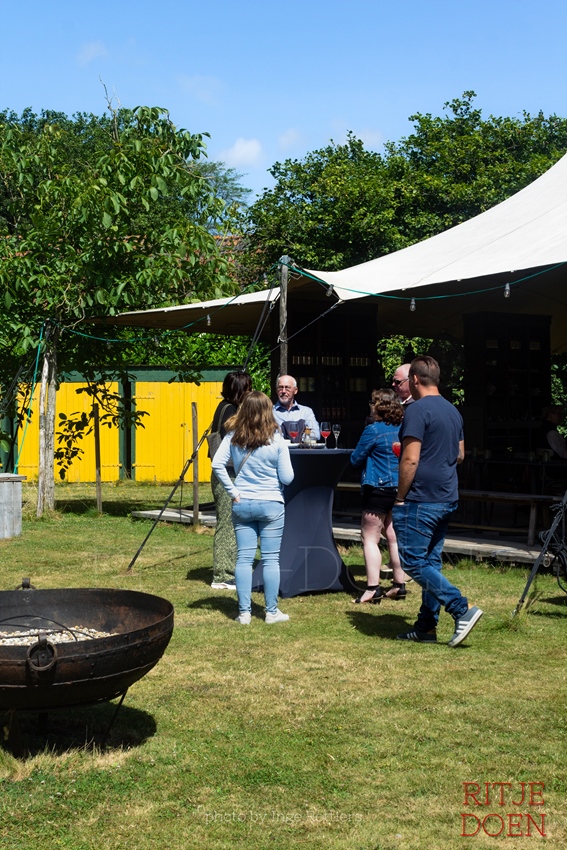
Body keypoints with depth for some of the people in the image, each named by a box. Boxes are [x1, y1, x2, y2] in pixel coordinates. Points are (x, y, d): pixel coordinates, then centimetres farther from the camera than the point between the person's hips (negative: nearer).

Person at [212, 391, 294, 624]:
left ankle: (244, 612, 8)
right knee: (270, 559, 5)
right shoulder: (276, 439, -9)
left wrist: (233, 491, -6)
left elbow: (217, 464, -12)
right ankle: (272, 612, 11)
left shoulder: (233, 437, -2)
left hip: (242, 504, 2)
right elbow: (287, 478, -9)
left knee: (243, 558, 6)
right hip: (270, 504, -2)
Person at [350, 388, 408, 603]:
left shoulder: (373, 430, -13)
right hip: (400, 489, 7)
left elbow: (355, 459, -7)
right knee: (393, 537, 14)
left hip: (379, 489, -7)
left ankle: (373, 588, -8)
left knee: (370, 538, -3)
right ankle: (399, 585, 17)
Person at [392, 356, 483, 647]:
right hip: (446, 499, 9)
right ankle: (426, 627, 16)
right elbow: (459, 455, 20)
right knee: (431, 562, 12)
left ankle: (462, 609, -11)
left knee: (414, 563, -4)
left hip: (420, 500, -9)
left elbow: (410, 460, -20)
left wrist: (400, 497, -10)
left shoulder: (417, 410, -15)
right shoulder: (453, 410, 12)